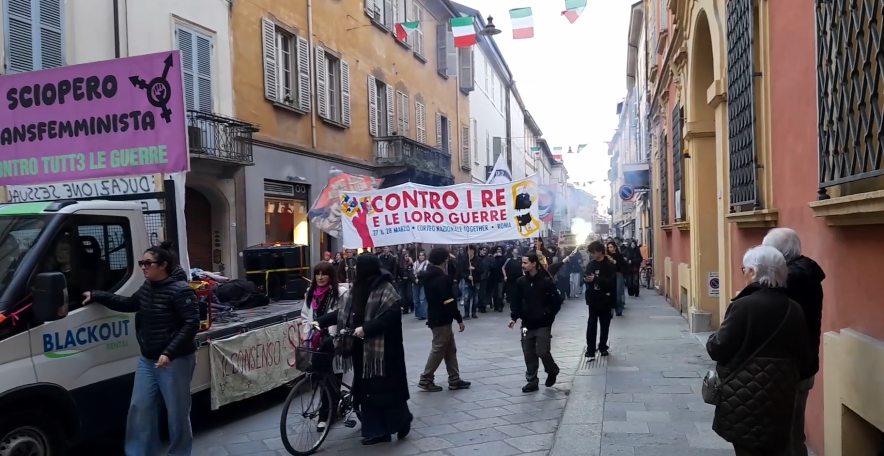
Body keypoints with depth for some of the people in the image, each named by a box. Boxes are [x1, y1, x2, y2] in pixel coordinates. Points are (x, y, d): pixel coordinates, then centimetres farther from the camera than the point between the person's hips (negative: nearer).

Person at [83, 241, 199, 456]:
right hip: (147, 360, 8)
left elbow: (192, 324, -23)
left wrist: (169, 353, -28)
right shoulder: (147, 288, 7)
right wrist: (97, 296, 20)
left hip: (175, 361, -8)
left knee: (177, 412, 5)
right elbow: (129, 303, 26)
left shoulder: (180, 291, -19)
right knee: (140, 408, 14)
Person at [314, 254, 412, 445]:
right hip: (361, 347, 8)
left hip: (382, 349, -8)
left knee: (387, 387, 0)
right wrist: (321, 322, 5)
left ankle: (402, 420, 24)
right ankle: (376, 431, 17)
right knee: (366, 389, 9)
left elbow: (390, 315, -22)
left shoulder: (385, 289, -13)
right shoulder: (357, 289, 11)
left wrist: (366, 328, -26)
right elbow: (342, 312, 14)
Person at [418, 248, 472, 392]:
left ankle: (454, 380, 19)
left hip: (436, 317, 10)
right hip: (442, 319, -10)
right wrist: (459, 319, -15)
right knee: (438, 350, 0)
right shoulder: (442, 278, -19)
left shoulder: (430, 276, 10)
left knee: (450, 349, 14)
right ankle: (425, 380, 7)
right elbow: (449, 301, -21)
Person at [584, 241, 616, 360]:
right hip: (593, 299, 3)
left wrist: (596, 279, -27)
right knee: (591, 325, -4)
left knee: (604, 326, 10)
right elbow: (586, 278, 12)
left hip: (605, 300, -2)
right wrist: (585, 279, -12)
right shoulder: (590, 264, 6)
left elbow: (612, 282, -18)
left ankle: (603, 347, 26)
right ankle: (590, 350, -2)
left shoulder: (610, 265, -9)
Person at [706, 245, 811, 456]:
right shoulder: (795, 310, 3)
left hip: (747, 397, -6)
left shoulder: (745, 305, -17)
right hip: (781, 397, 6)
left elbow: (718, 349, -13)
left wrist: (712, 340, 7)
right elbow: (803, 359, 9)